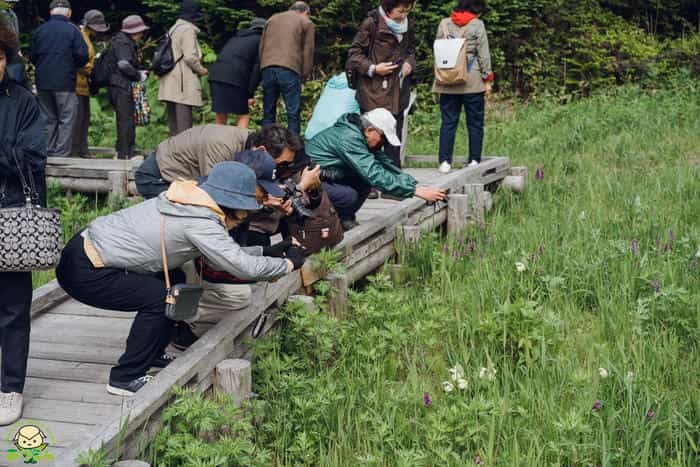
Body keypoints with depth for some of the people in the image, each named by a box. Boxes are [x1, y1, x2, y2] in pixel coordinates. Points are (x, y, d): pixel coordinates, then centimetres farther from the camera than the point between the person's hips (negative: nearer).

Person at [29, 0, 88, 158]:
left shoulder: (40, 30, 7)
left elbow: (32, 55, 10)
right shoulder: (72, 30, -7)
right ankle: (61, 154, -3)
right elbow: (82, 55, -10)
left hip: (42, 82, 5)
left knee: (48, 119, 13)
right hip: (65, 82, -5)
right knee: (66, 119, 1)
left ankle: (48, 152, 14)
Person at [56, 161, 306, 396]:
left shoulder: (188, 203, 6)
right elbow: (244, 267, -23)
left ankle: (151, 354, 26)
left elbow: (226, 252, 14)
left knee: (174, 280, 13)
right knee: (160, 296, -15)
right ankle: (125, 378, -3)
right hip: (83, 273, -9)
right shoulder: (200, 223, -22)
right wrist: (288, 264, -8)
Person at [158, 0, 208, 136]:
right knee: (184, 125, -9)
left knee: (174, 123, 11)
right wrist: (202, 70, -2)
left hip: (170, 84, 9)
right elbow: (190, 57, -18)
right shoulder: (188, 30, -9)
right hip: (183, 84, -9)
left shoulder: (173, 29, 17)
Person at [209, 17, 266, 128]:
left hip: (215, 76, 6)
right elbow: (257, 68, -1)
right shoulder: (261, 41, 10)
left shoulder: (235, 38, 30)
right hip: (235, 79, -6)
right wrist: (251, 93, -2)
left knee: (221, 118, 12)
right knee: (244, 116, 4)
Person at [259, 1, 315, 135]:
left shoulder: (272, 19, 26)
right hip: (290, 69, -4)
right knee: (293, 113, 0)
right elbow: (308, 52, 6)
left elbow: (261, 47, 22)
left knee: (268, 112, 10)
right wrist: (304, 75, 10)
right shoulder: (306, 22, 13)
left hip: (267, 68, 4)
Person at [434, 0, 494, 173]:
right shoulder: (477, 24, -5)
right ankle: (474, 160, 8)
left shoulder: (444, 24, 5)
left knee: (448, 121, 5)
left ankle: (445, 161, 0)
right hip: (472, 81, -3)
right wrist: (487, 79, 1)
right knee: (475, 122, 7)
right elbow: (483, 54, -5)